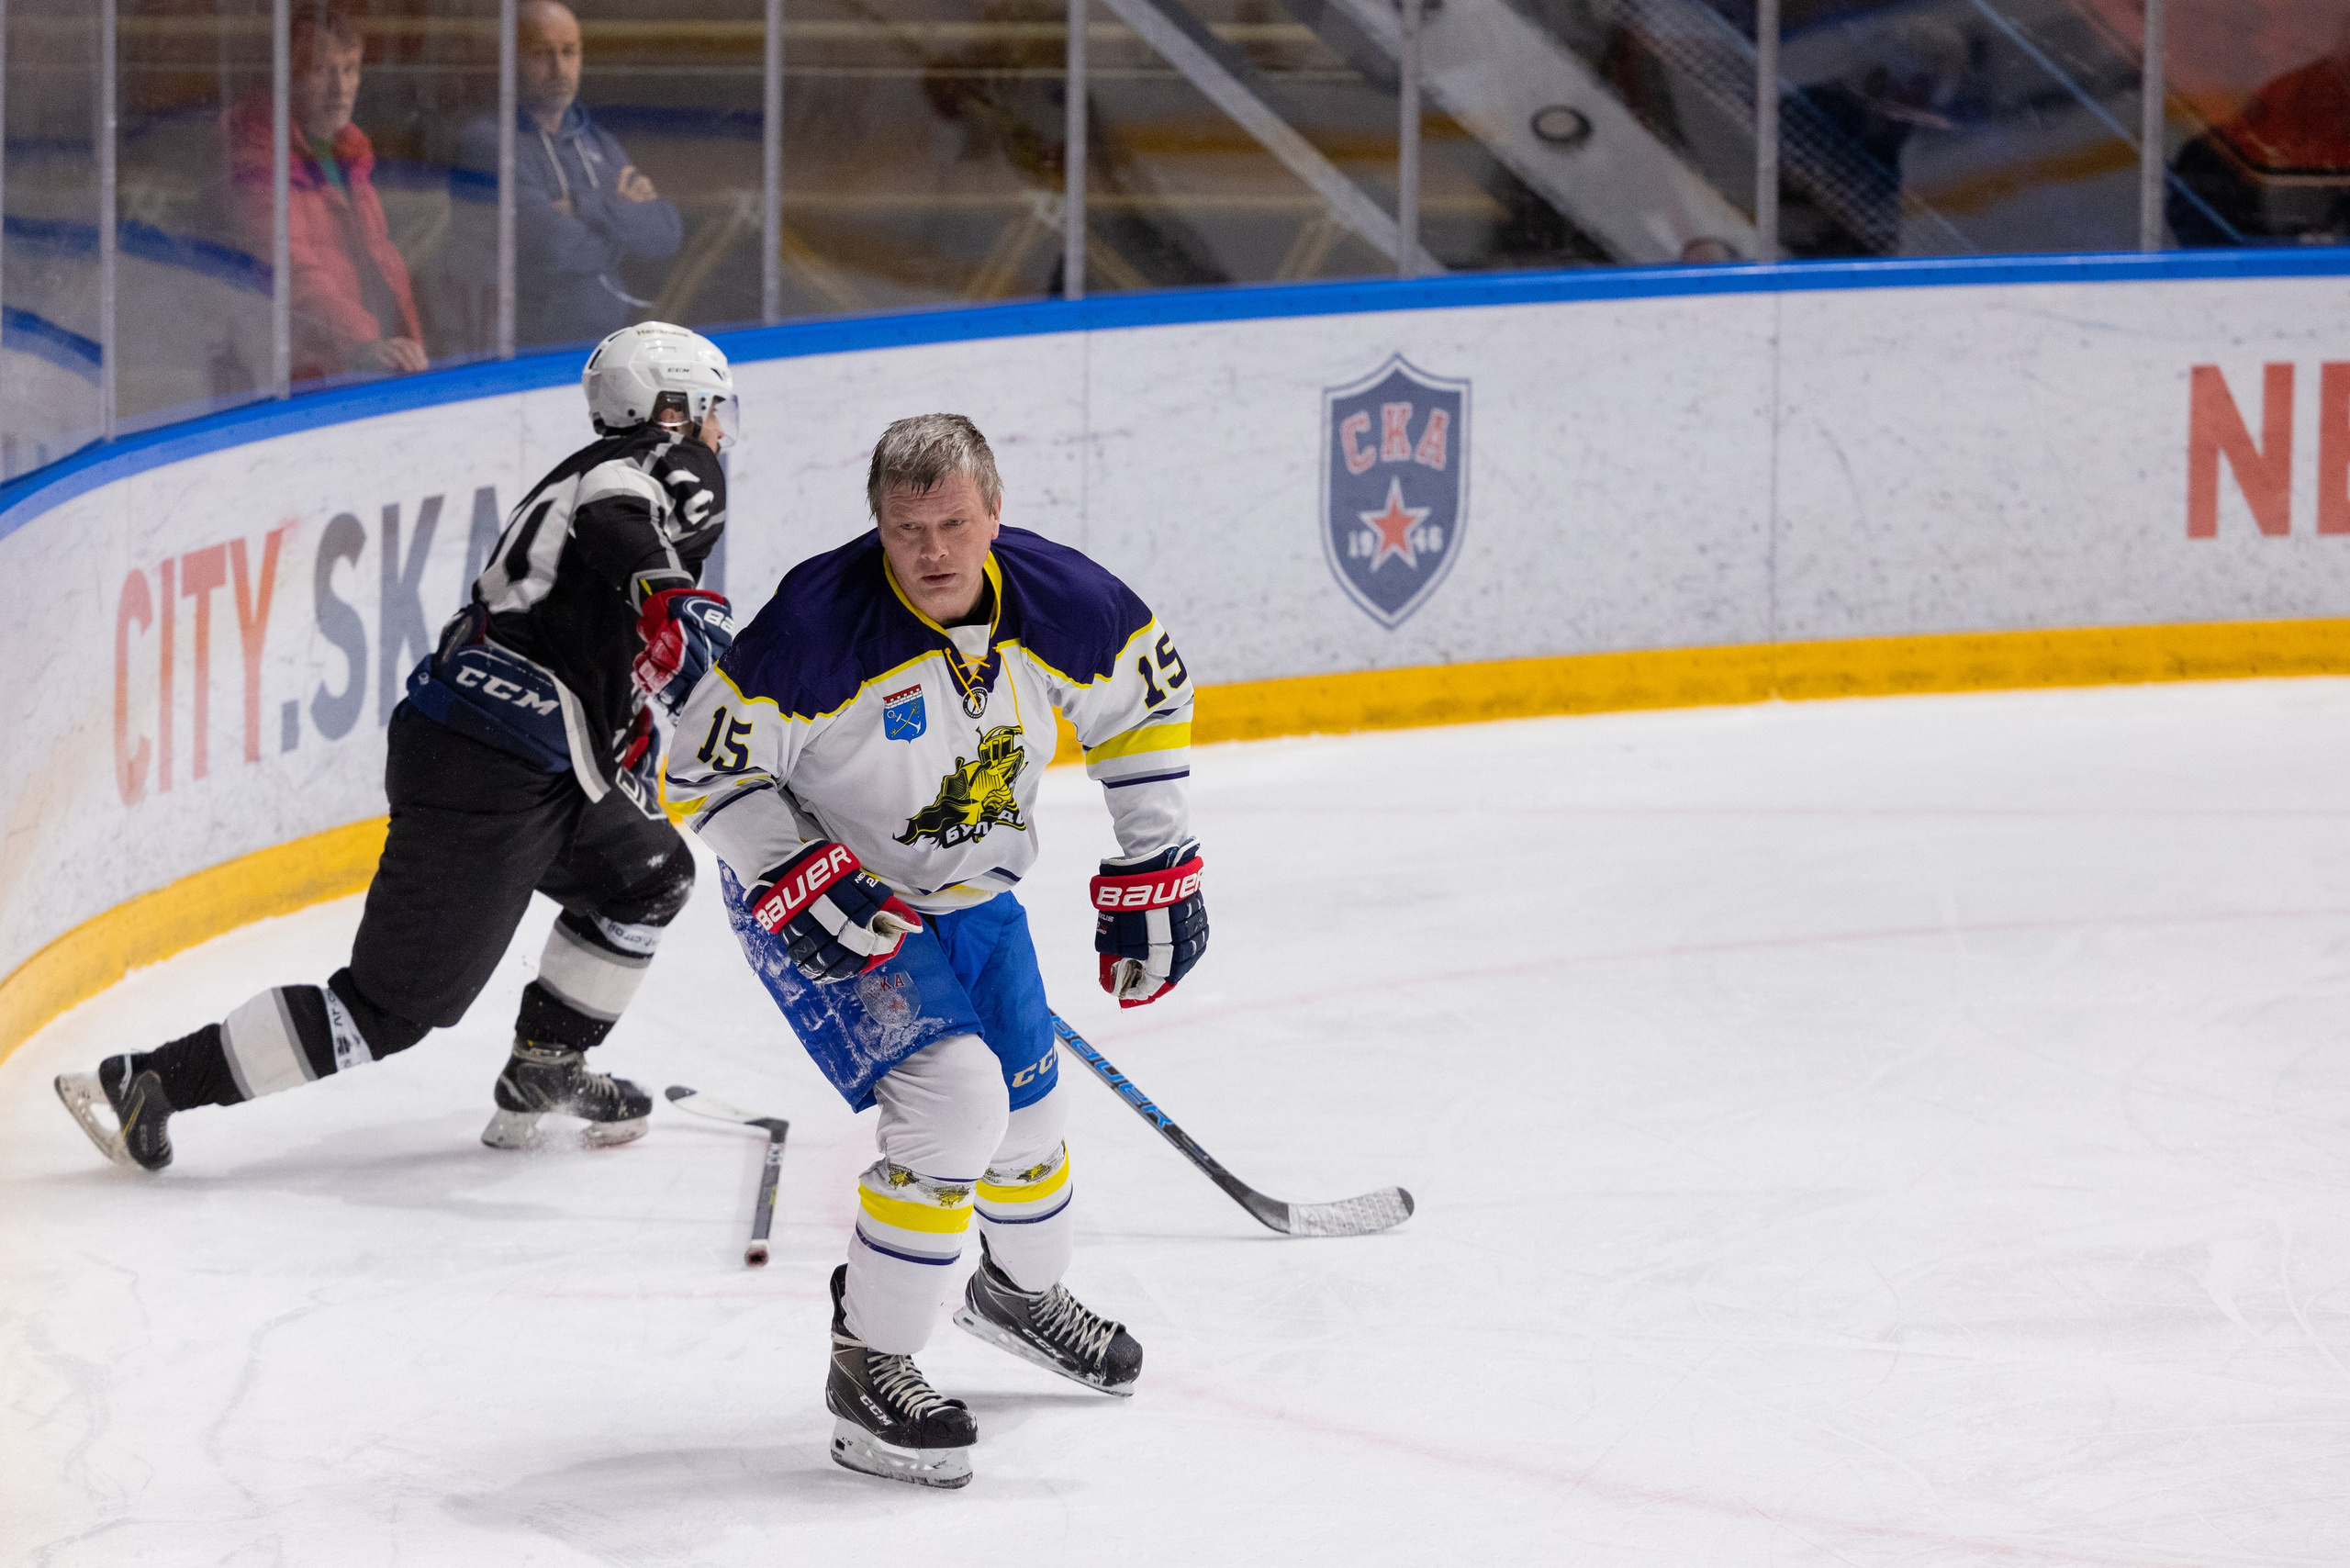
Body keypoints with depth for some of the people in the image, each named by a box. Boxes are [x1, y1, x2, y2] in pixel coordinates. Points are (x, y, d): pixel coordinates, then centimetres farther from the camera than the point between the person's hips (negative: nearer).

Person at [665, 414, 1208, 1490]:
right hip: (827, 902, -6)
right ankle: (868, 1365, -9)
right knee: (954, 1098, -23)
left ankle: (1020, 1289, 51)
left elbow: (1146, 696, 4)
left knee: (1027, 1108, 17)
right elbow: (707, 768, -22)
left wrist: (1155, 869, 4)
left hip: (970, 895, 6)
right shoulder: (821, 627, -31)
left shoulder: (1055, 603, -17)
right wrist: (798, 879, -33)